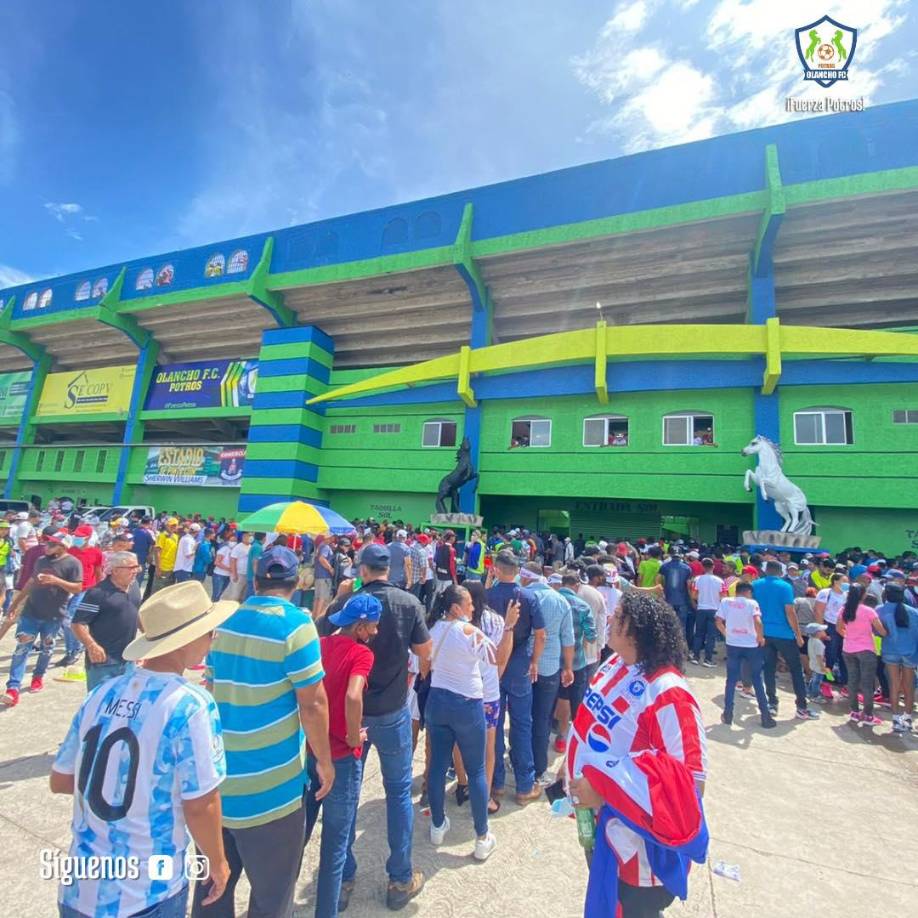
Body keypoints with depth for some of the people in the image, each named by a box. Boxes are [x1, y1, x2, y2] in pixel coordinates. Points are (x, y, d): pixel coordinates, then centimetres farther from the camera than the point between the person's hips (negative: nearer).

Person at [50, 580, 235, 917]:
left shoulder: (103, 693, -6)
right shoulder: (190, 705, -24)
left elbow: (60, 781, 4)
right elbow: (199, 805, -19)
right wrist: (218, 863, -2)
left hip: (79, 889, 5)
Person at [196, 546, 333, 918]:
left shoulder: (224, 621, 1)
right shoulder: (295, 624, -19)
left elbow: (211, 687, 14)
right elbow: (312, 703, -18)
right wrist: (325, 761, -4)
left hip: (217, 776, 7)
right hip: (268, 784, -6)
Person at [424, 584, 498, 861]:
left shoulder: (432, 629, 0)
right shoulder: (468, 630, -19)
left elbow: (425, 666, 9)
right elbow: (496, 658, -16)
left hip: (436, 701, 5)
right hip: (467, 705, -5)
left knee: (438, 765, 16)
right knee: (476, 771, 9)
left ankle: (438, 826, 32)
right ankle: (482, 839, 19)